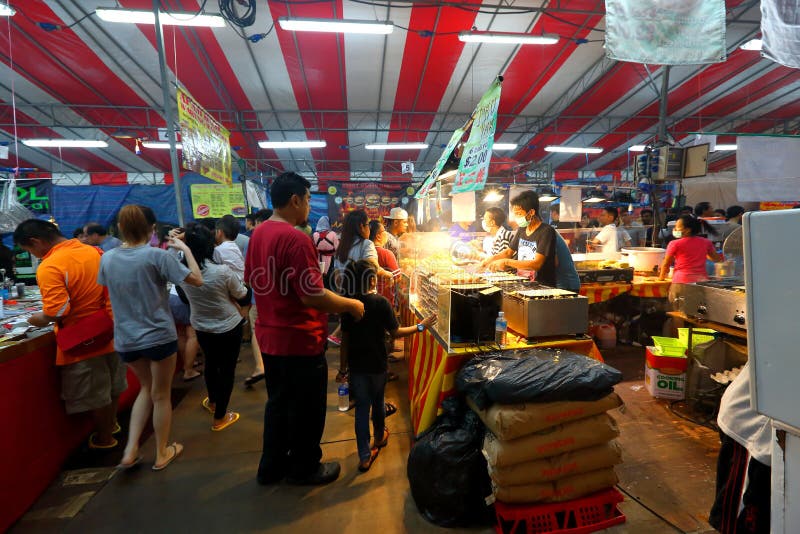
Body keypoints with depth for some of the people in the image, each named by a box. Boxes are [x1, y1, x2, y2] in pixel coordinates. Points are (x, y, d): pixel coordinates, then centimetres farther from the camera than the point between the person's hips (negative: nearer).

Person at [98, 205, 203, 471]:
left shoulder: (107, 258, -2)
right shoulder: (157, 256, -18)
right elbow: (197, 280, -15)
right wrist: (185, 248, -5)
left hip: (125, 339, 5)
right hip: (159, 336, -5)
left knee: (147, 388, 27)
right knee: (161, 396, 13)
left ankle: (130, 451, 22)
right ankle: (162, 454, 29)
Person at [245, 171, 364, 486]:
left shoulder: (258, 234, 4)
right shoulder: (295, 239, -24)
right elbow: (313, 296, -27)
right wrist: (351, 305, -13)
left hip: (269, 336, 9)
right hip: (299, 341, -9)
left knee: (278, 403, 23)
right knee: (306, 410, 12)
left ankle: (272, 466, 38)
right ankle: (304, 468, 31)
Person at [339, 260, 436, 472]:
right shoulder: (381, 302, -16)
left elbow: (345, 339, -2)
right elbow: (395, 333, -13)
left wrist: (343, 366, 9)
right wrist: (420, 326, -1)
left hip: (356, 365, 1)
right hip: (377, 364, -1)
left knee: (362, 407, 9)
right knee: (377, 401, 21)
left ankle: (365, 456, 14)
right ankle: (380, 437, 44)